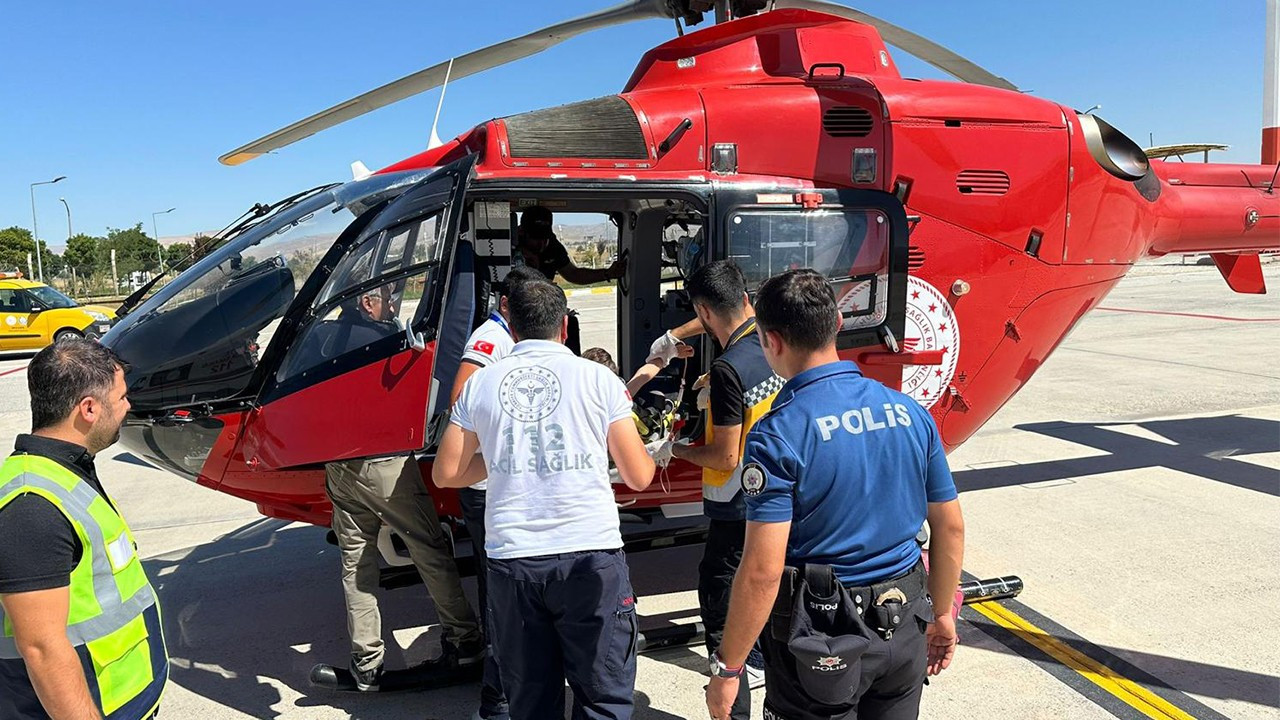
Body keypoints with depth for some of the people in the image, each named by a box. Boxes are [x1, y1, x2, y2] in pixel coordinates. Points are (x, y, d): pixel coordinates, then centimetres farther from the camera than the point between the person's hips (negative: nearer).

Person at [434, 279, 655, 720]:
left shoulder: (481, 383, 7)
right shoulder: (597, 377, 0)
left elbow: (446, 474, 11)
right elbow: (638, 478, 2)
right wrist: (655, 454, 23)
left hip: (510, 560, 3)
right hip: (590, 555, -2)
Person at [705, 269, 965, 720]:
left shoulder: (778, 435, -20)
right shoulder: (909, 412, -2)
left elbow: (763, 572, -21)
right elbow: (950, 527, 6)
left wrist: (727, 669, -10)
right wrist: (941, 615, 19)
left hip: (819, 637, -5)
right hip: (904, 631, 6)